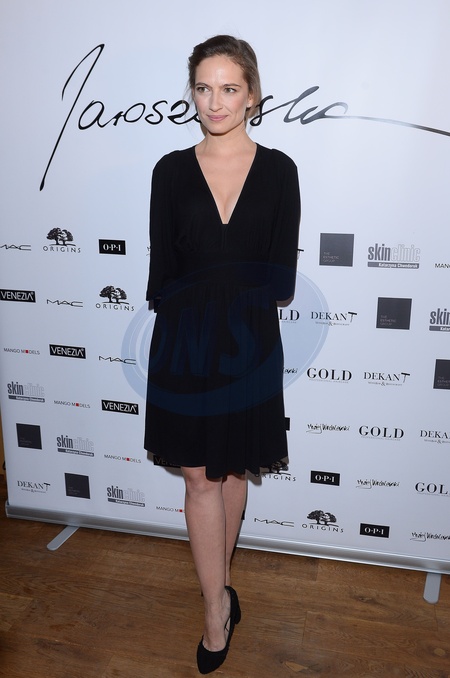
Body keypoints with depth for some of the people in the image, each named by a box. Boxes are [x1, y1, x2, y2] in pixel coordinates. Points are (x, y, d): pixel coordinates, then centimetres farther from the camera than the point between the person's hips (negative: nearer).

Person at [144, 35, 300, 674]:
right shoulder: (171, 171, 2)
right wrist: (239, 282, -4)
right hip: (185, 342, 0)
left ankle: (217, 587, 38)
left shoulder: (278, 170, 1)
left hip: (249, 342, 0)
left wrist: (203, 284, -6)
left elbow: (280, 277, -3)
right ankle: (219, 604, 22)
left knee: (233, 470, 14)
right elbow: (161, 274, 1)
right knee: (201, 476, 5)